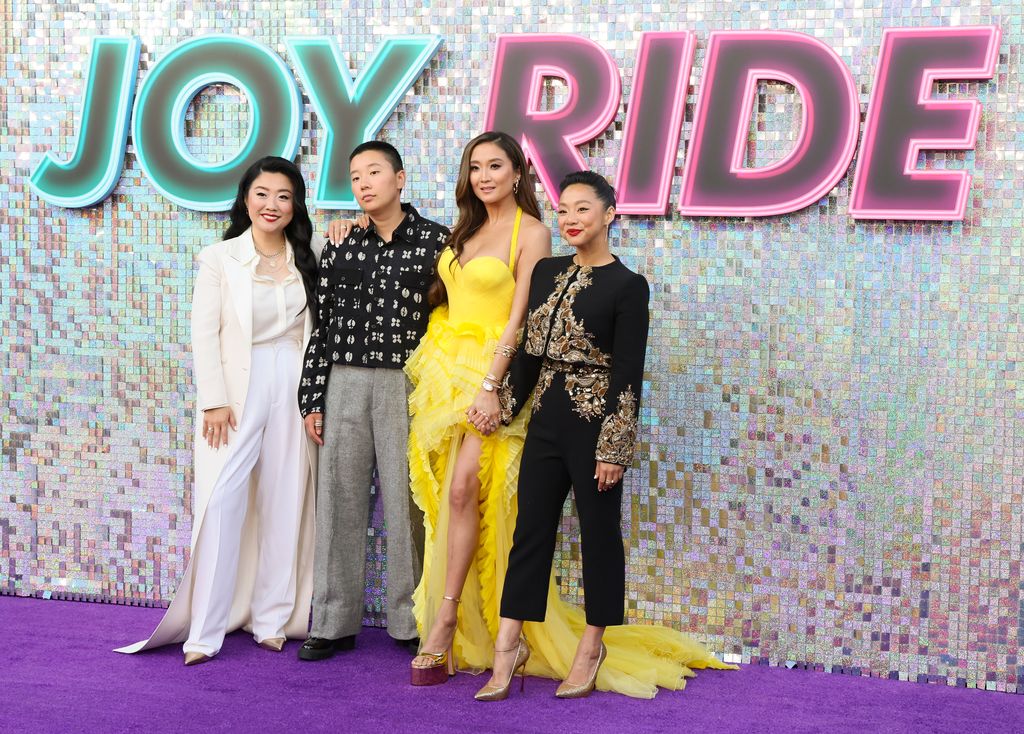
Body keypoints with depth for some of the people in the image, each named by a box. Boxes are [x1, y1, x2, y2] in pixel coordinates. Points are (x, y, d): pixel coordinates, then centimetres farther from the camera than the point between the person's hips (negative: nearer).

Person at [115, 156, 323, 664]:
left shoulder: (309, 259, 10)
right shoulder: (219, 259, 0)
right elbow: (205, 334, -3)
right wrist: (214, 401, -9)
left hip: (295, 388, 3)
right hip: (237, 390, -3)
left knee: (285, 503, 4)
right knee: (223, 502, -8)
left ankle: (273, 619, 14)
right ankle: (205, 631, -3)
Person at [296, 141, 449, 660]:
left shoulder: (435, 240, 0)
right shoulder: (340, 245, 9)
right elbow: (322, 325, 10)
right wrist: (312, 398, 6)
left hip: (407, 386, -3)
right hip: (344, 385, 3)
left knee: (405, 502, -1)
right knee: (339, 500, 5)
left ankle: (412, 621, 11)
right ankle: (335, 622, 13)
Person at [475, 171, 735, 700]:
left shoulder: (627, 286, -8)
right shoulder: (546, 273, 9)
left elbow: (628, 373, -11)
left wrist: (614, 447, -14)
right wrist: (505, 407, 16)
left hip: (594, 422, -5)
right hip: (546, 418, 6)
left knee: (599, 532, 6)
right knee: (530, 530, 6)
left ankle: (592, 647, 18)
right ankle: (507, 647, 10)